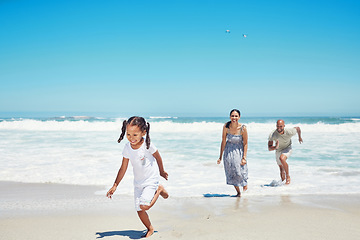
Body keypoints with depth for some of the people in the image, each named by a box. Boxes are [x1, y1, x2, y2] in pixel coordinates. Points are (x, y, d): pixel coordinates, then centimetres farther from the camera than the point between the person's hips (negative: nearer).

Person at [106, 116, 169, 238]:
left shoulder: (147, 145, -21)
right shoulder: (127, 148, -9)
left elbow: (158, 158, -3)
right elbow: (123, 168, 0)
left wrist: (162, 172, 11)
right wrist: (115, 186, -1)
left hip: (151, 180, -5)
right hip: (138, 182, 5)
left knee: (144, 206, -20)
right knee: (139, 210, 5)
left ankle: (159, 190, 6)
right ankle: (150, 229, 30)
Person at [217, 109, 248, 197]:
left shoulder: (243, 128, -20)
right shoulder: (226, 126, -15)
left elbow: (245, 143, -11)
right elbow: (223, 141, -7)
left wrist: (244, 157, -14)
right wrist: (220, 157, -4)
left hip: (239, 150, -2)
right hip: (228, 150, 2)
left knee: (239, 169, -7)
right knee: (231, 172, 4)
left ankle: (244, 181, 30)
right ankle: (238, 192, 23)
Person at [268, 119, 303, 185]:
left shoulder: (289, 132, -32)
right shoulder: (272, 135, -29)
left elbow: (297, 128, -9)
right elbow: (269, 148, -25)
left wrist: (300, 137, 8)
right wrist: (275, 147, -47)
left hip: (287, 149, -3)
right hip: (278, 151, 3)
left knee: (282, 158, -35)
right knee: (281, 168, 19)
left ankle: (288, 177, -18)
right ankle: (283, 180, 47)